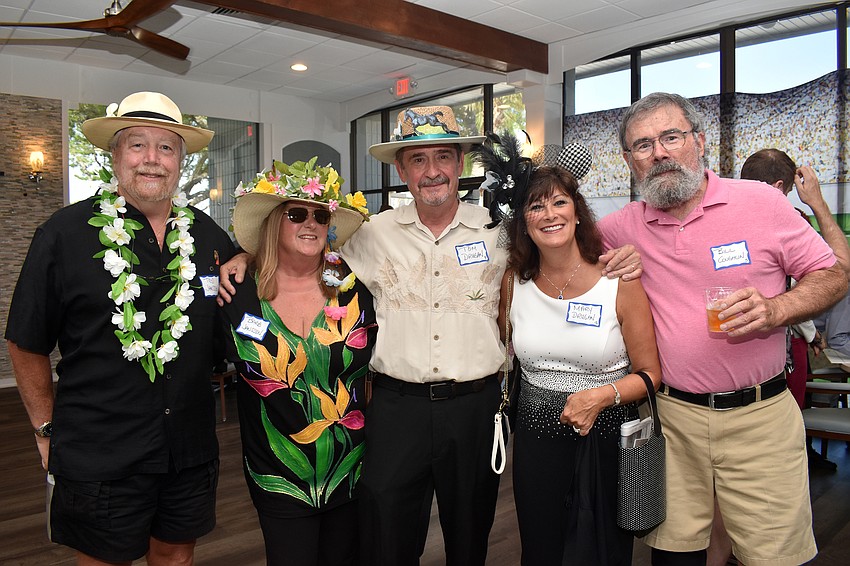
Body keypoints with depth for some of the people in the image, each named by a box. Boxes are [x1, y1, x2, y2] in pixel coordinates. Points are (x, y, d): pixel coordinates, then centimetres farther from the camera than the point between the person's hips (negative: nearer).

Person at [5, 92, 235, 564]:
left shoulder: (207, 236, 3)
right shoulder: (66, 233, -7)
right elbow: (27, 344, -1)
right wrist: (48, 430, 1)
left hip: (191, 450, 3)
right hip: (99, 456, -3)